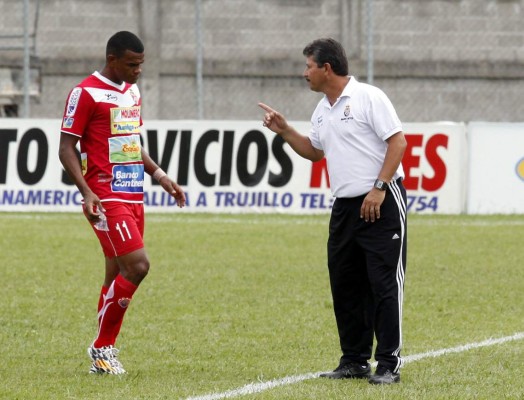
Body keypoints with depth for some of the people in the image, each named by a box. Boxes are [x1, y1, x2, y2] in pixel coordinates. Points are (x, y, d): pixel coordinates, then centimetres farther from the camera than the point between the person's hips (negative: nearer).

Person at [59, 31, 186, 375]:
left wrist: (160, 175, 19)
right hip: (107, 199, -8)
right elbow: (66, 148, -10)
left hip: (134, 197, 8)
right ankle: (102, 347, -5)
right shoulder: (87, 93, -9)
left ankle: (105, 353, 14)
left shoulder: (133, 92, 16)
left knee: (119, 274, 8)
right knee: (137, 266, -16)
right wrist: (86, 192, -21)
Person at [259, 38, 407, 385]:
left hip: (382, 204, -8)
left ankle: (389, 364, -4)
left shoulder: (369, 97, -9)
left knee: (384, 284, -7)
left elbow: (398, 142, -13)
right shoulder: (322, 111, 16)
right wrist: (284, 131, 17)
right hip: (345, 206, 8)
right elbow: (315, 151, 31)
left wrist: (379, 188, -18)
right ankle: (355, 360, 16)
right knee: (345, 285, 8)